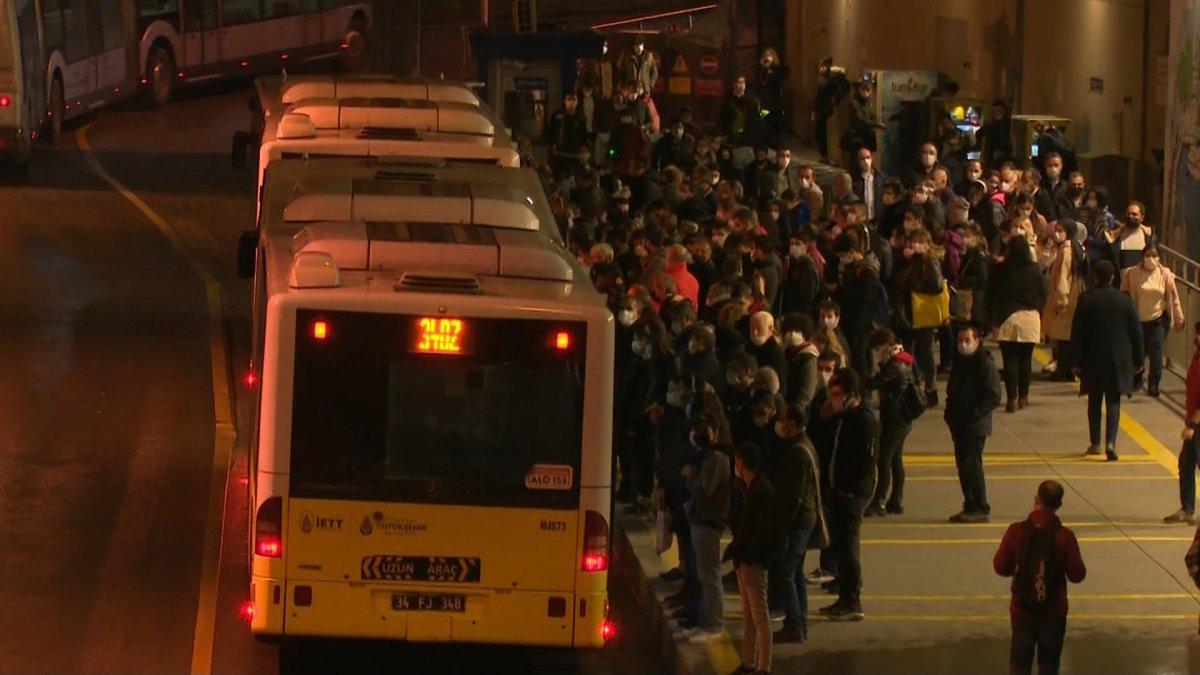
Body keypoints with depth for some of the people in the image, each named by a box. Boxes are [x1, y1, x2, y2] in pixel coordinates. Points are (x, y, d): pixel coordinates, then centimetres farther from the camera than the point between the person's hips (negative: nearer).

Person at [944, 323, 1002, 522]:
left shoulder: (986, 364, -11)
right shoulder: (958, 362, 13)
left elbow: (994, 398, -14)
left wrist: (973, 414, -18)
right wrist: (949, 413, 9)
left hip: (976, 426, -8)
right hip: (958, 425, 8)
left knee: (972, 466, -9)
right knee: (963, 466, 10)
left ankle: (981, 509, -3)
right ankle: (970, 506, 18)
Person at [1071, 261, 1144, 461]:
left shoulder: (1086, 300, -7)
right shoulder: (1124, 300, -3)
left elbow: (1077, 333, -5)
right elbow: (1136, 332, 2)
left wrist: (1076, 361, 2)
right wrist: (1138, 359, 12)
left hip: (1093, 359, 0)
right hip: (1118, 360, 0)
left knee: (1094, 401, 14)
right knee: (1113, 402, 1)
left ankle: (1095, 443, 20)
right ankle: (1110, 443, -15)